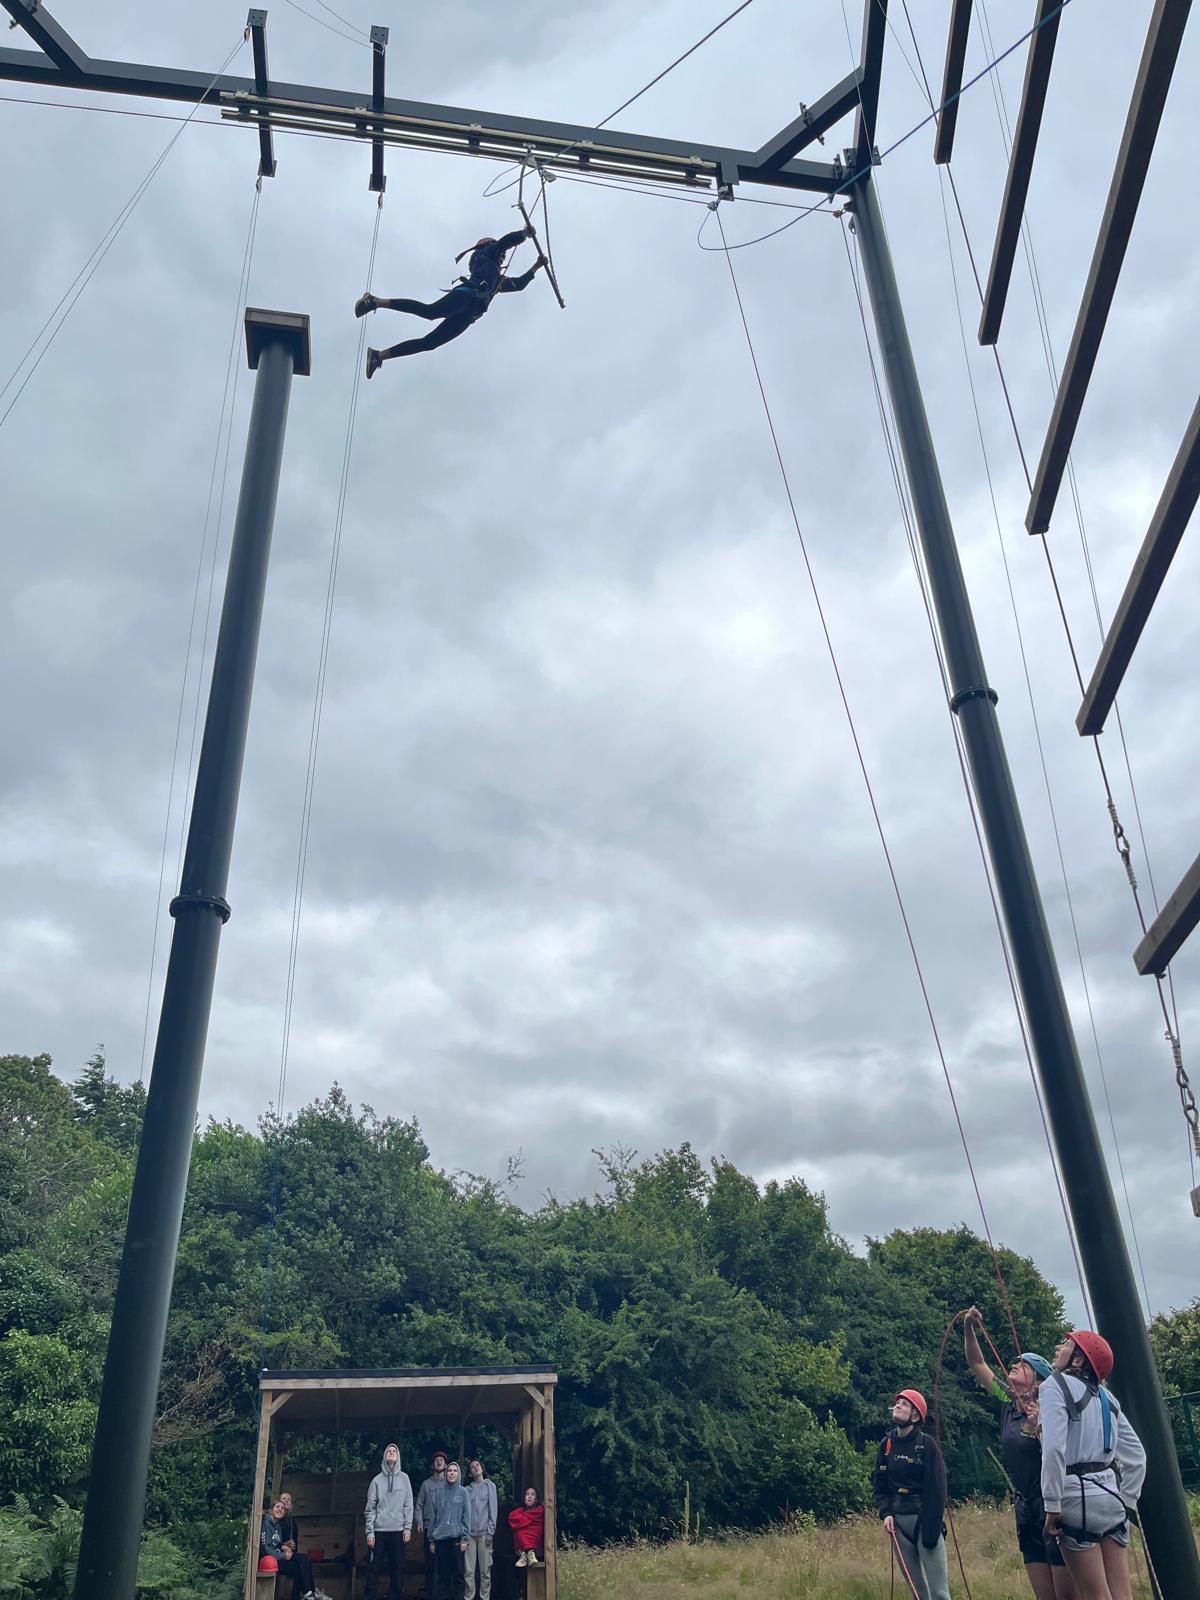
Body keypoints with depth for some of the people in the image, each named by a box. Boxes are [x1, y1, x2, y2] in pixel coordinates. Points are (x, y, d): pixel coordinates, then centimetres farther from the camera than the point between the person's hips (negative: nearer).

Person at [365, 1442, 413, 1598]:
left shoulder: (404, 1478, 6)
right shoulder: (377, 1479, 4)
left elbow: (408, 1506, 4)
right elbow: (370, 1508, 2)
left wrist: (408, 1528, -4)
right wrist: (370, 1531, -5)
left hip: (398, 1530, 0)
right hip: (379, 1530, 0)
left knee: (398, 1568, 3)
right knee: (373, 1567, 1)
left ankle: (396, 1595, 14)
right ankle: (370, 1596, 11)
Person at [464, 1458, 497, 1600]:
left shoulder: (490, 1486, 6)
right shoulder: (467, 1489, 11)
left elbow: (493, 1510, 2)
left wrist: (490, 1532, -5)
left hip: (484, 1532, -1)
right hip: (469, 1533, 1)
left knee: (485, 1570, 0)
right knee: (468, 1570, -1)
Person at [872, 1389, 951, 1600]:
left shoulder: (927, 1444, -6)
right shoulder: (886, 1444, 7)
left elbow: (937, 1489, -9)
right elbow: (879, 1484, 12)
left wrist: (932, 1528, -14)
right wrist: (885, 1513, -4)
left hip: (924, 1520, -4)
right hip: (898, 1521, 5)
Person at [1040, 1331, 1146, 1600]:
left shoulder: (1057, 1384, -7)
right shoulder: (1105, 1397, 15)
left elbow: (1053, 1447, -18)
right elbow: (1136, 1454, 16)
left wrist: (1053, 1505, -14)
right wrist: (1127, 1500, 21)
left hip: (1078, 1497, -7)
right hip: (1111, 1494, 7)